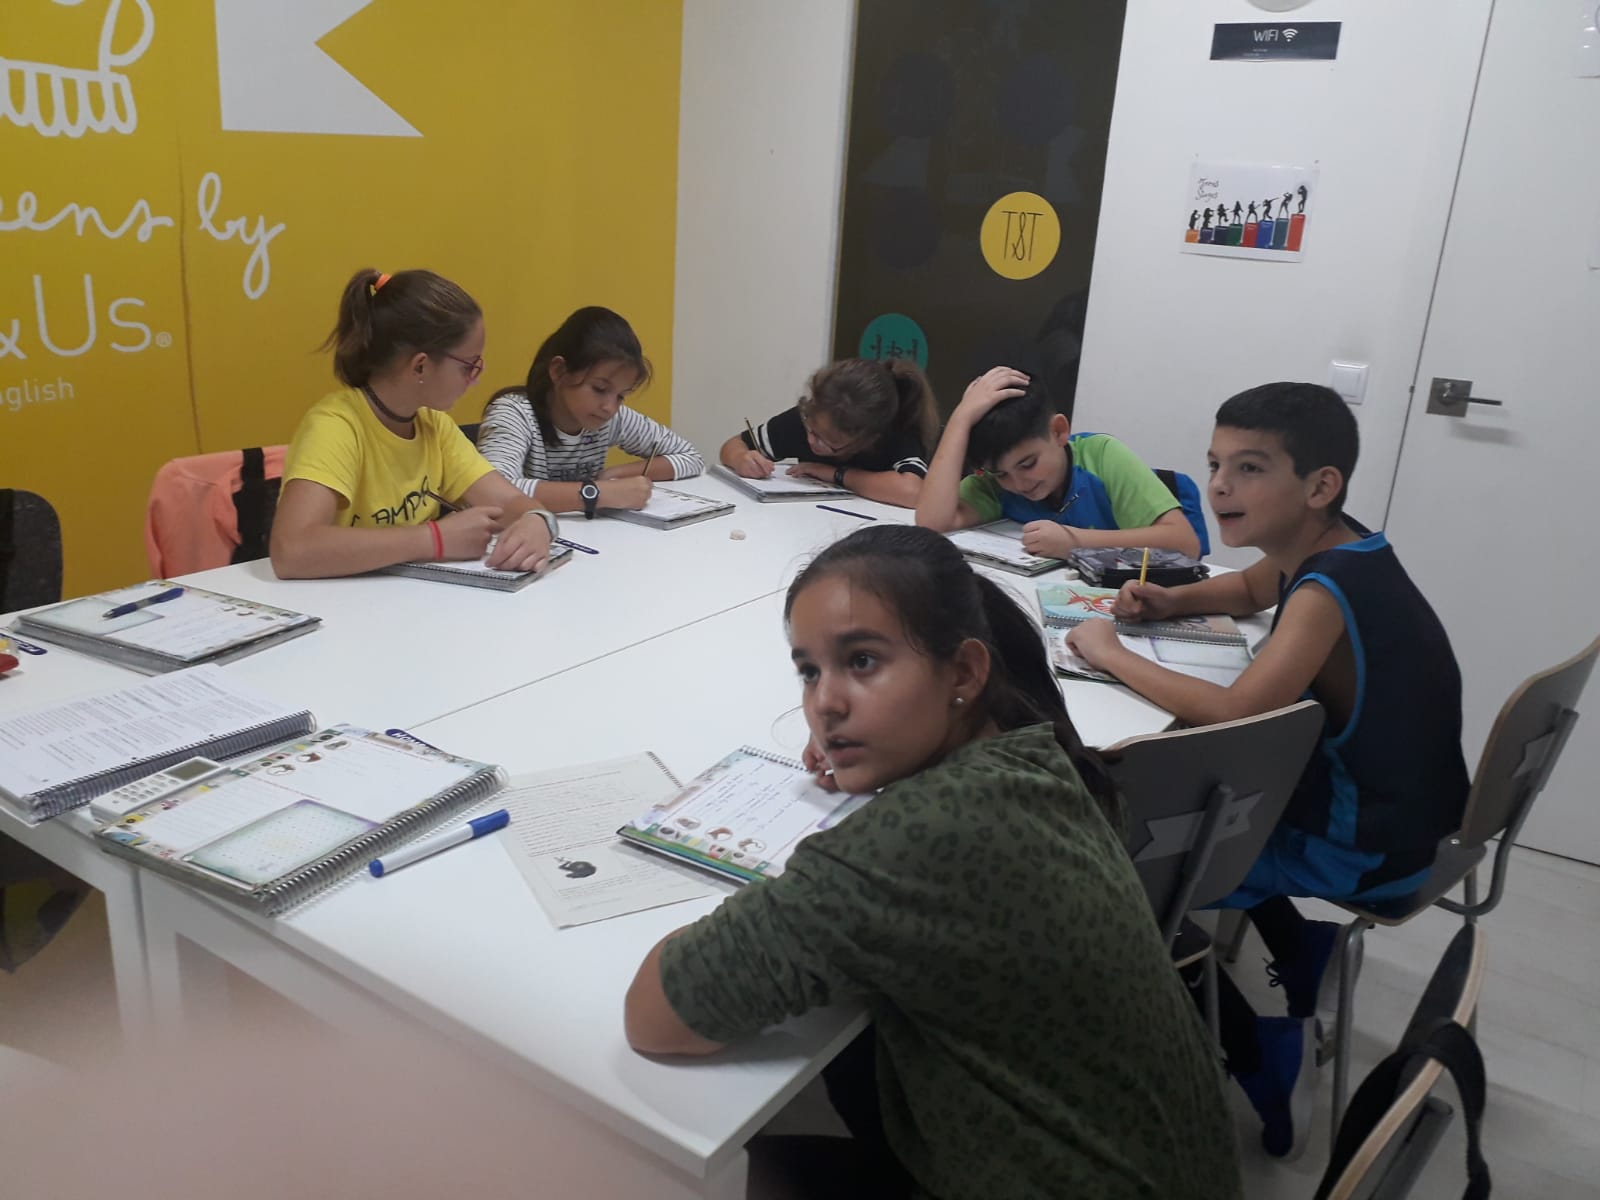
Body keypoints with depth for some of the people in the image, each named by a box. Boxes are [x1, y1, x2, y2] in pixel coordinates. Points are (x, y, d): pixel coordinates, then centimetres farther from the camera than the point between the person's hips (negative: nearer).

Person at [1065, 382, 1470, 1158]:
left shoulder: (1327, 593, -30)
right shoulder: (1329, 549, -2)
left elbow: (1235, 714, -43)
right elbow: (1251, 589, 20)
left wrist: (1111, 656, -29)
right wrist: (1172, 602, -1)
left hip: (1372, 849, -9)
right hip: (1369, 806, 9)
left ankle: (1267, 1078, 15)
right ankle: (1293, 1018, 31)